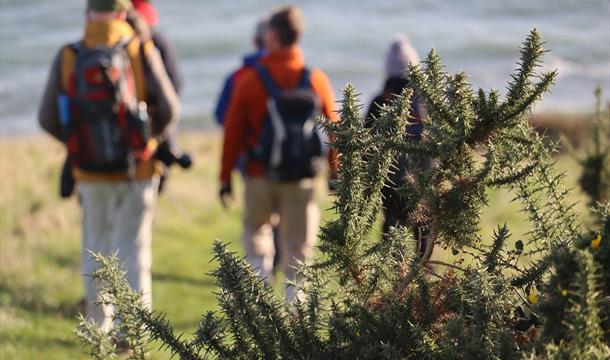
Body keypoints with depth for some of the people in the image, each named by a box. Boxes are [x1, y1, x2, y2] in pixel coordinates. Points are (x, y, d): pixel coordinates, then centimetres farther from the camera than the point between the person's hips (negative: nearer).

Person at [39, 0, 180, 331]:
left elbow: (48, 119, -2)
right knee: (132, 249, 4)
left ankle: (98, 325, 25)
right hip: (137, 172, -2)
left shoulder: (67, 58, -5)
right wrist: (155, 138, 8)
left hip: (90, 173, 2)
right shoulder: (142, 52, -9)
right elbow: (169, 110, -12)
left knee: (96, 247, 18)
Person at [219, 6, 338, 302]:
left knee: (256, 230, 20)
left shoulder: (250, 80, -6)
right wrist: (336, 175, 15)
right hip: (302, 180, 1)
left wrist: (225, 177, 4)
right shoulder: (317, 81, -1)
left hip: (260, 176, -1)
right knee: (298, 247, 9)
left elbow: (233, 131, -4)